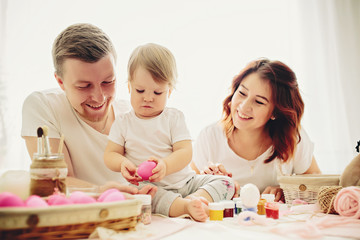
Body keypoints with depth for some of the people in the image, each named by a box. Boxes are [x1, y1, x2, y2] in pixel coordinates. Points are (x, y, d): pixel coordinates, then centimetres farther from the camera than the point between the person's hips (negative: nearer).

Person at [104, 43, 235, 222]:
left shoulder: (174, 118, 3)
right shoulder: (123, 123, 6)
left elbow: (185, 152, -7)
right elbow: (110, 154, 5)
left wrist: (165, 166, -28)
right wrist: (123, 163, -21)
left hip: (183, 182, 2)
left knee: (225, 182, -13)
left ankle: (196, 199, -38)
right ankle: (186, 207, -47)